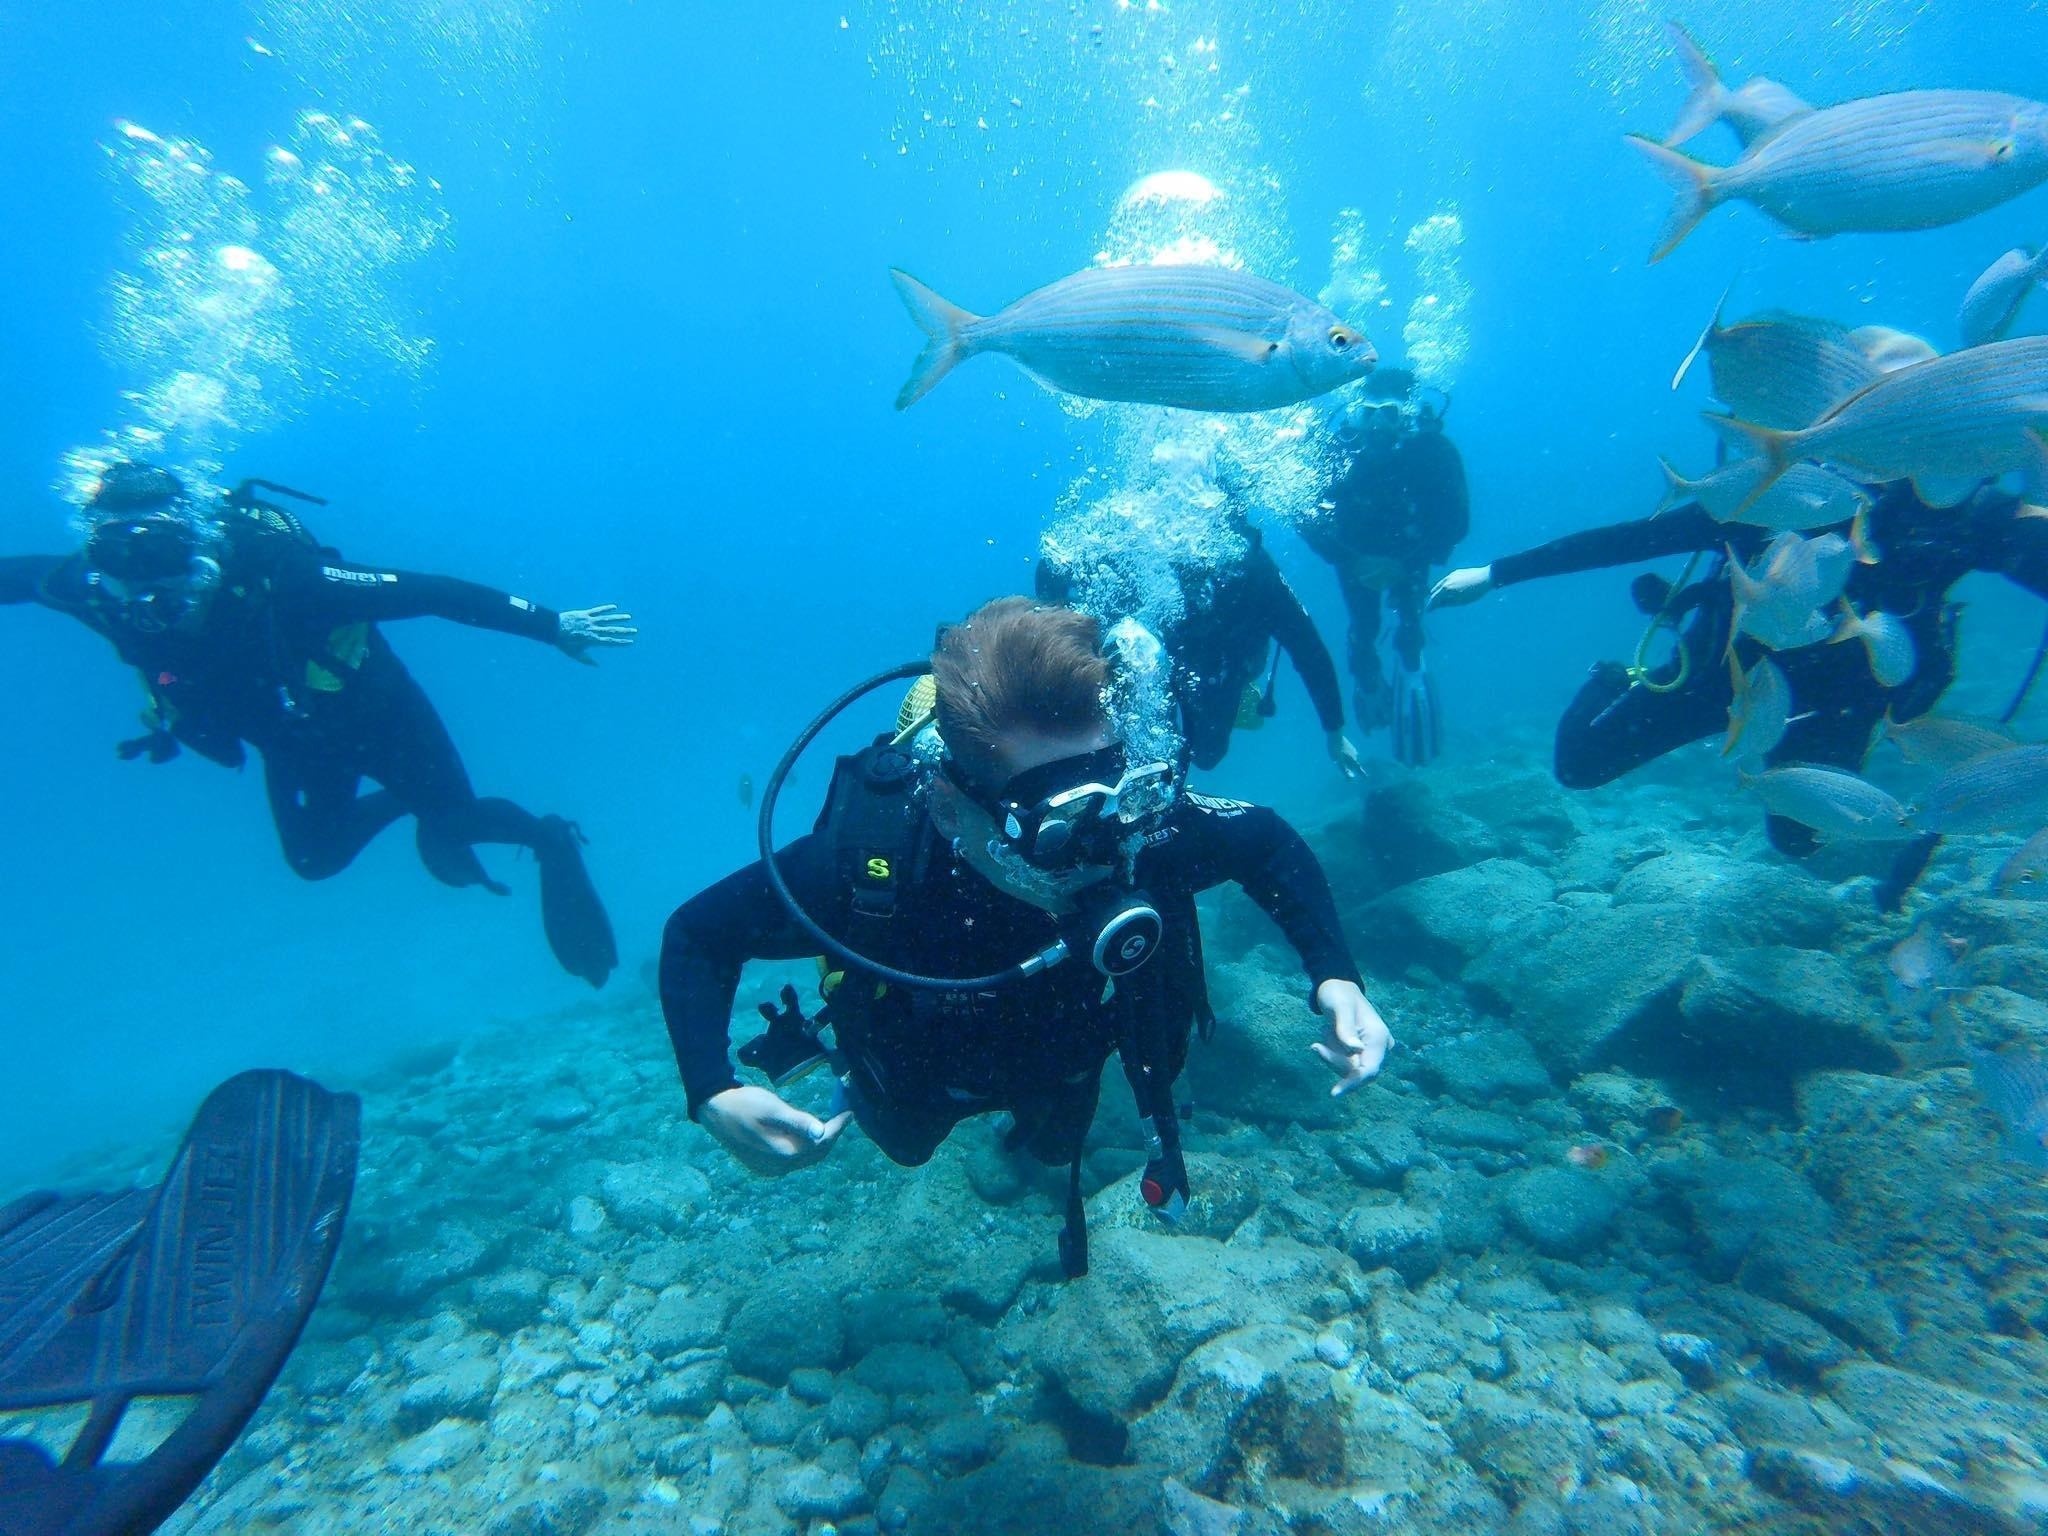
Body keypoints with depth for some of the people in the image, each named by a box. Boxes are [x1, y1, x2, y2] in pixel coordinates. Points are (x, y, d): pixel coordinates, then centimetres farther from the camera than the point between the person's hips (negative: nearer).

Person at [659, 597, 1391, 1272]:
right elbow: (696, 932, -27)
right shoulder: (869, 853, -44)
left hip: (1065, 1063, 2)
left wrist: (1334, 978, -31)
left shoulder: (1144, 824, -41)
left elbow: (1267, 840, -18)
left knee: (1054, 1146, 36)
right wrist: (715, 1094, -42)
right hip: (925, 1078, -1)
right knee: (907, 1143, 35)